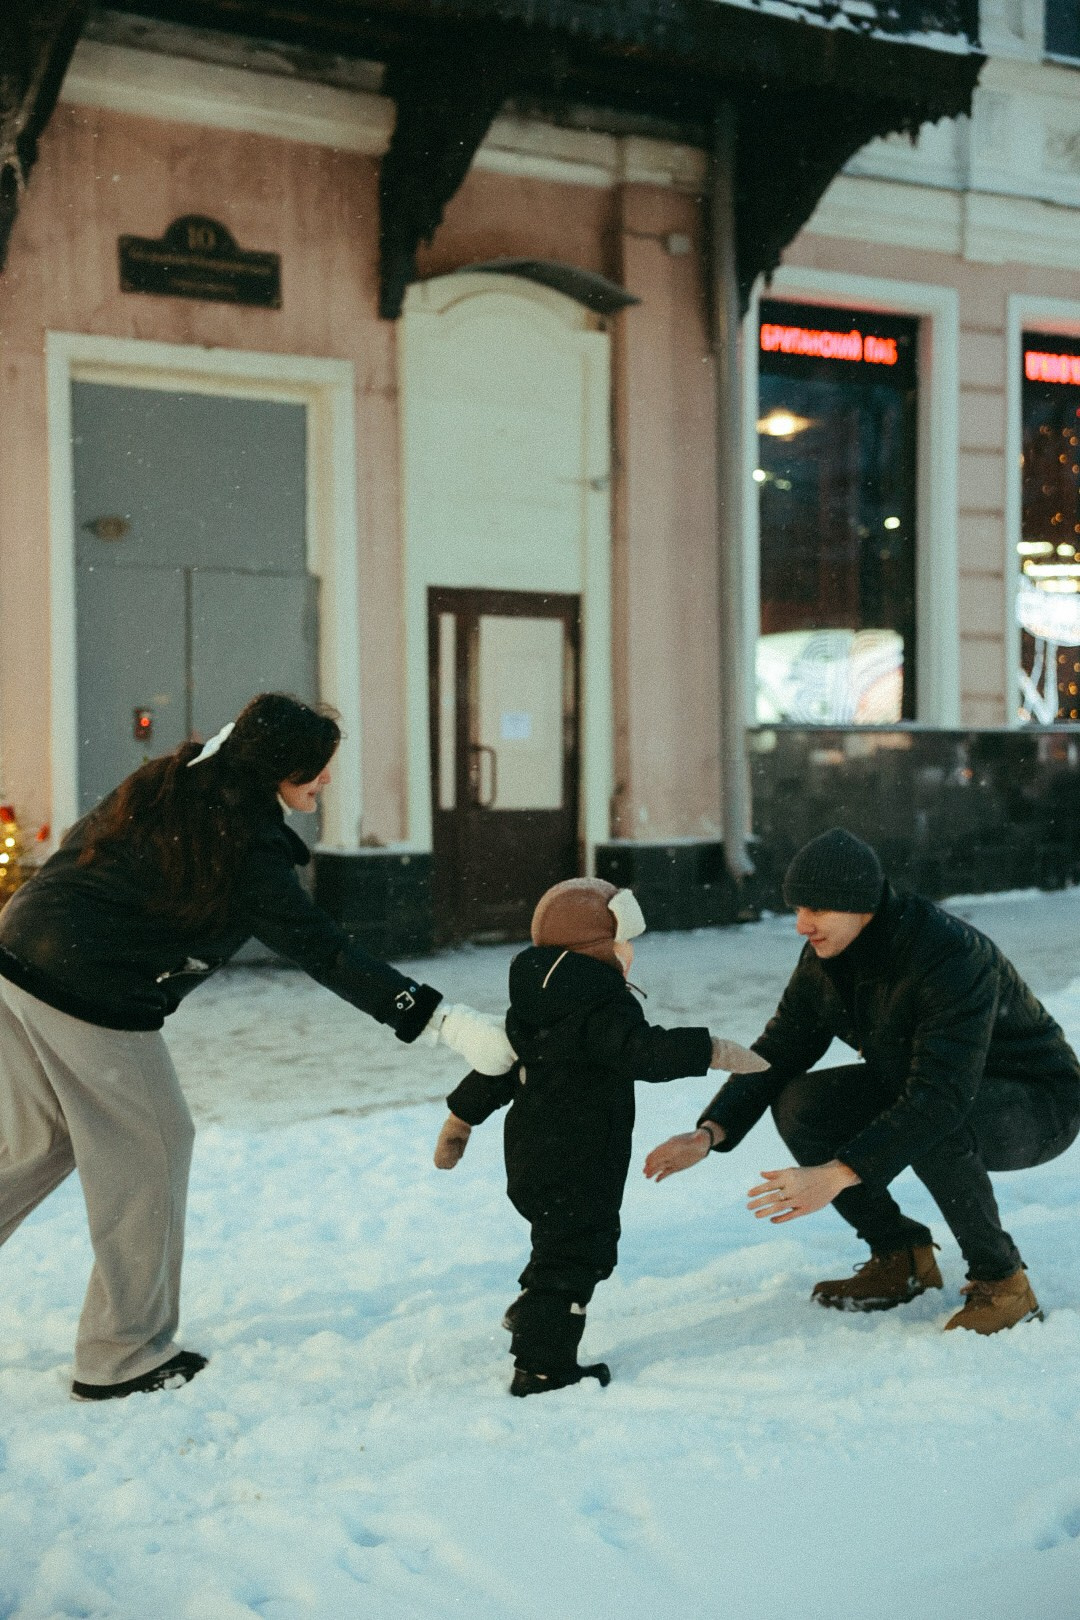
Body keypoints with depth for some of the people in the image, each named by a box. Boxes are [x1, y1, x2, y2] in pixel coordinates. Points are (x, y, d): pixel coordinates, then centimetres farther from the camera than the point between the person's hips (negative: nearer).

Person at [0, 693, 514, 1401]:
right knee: (151, 1152, 6)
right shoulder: (249, 844, -12)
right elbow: (325, 952, -16)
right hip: (92, 1001, -8)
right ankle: (125, 1358, 16)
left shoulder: (163, 783, 11)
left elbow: (74, 855, 17)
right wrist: (444, 1020, -17)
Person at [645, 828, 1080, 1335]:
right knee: (799, 1103, -12)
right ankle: (902, 1257, 5)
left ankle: (1002, 1282, -14)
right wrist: (709, 1132, -19)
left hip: (1036, 1103, -7)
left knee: (931, 1128, -38)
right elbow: (778, 1051, -3)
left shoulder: (951, 956, -34)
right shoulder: (824, 960, -9)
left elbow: (942, 1095, -42)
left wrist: (838, 1173, -49)